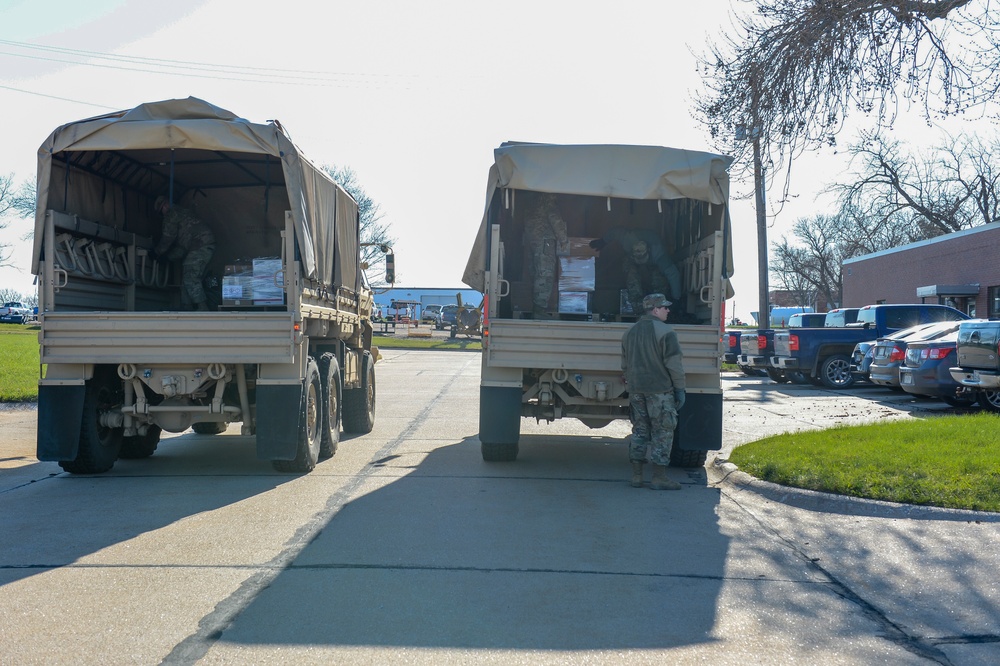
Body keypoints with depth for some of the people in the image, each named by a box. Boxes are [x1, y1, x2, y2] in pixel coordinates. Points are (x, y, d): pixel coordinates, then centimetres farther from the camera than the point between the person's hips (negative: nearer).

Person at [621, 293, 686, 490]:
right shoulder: (665, 331, -11)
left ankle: (636, 476, 12)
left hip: (636, 390, 7)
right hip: (660, 389, -7)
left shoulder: (630, 332, 13)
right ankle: (659, 477, -2)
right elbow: (674, 363, -13)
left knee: (639, 430, 12)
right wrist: (680, 388, -8)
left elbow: (625, 364, 19)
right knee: (662, 433, -1)